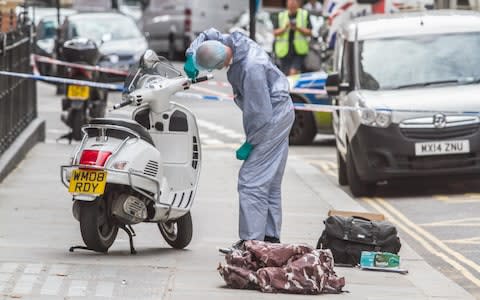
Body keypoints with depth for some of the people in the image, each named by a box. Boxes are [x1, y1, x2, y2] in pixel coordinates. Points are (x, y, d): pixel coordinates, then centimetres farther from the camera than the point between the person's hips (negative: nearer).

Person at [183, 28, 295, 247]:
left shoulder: (251, 68, -31)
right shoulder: (231, 42, -5)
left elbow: (261, 112, -26)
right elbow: (207, 35, 17)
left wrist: (249, 144, -16)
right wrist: (191, 57, 0)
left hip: (272, 119, -10)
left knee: (251, 181, -12)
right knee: (270, 181, 14)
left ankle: (251, 241, -14)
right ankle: (271, 237, 20)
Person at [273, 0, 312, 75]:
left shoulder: (305, 15, 6)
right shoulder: (281, 16, 11)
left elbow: (309, 32, 1)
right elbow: (275, 33, 5)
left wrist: (297, 28, -14)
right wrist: (285, 28, -12)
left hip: (298, 51, -2)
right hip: (284, 51, 2)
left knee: (293, 72, -19)